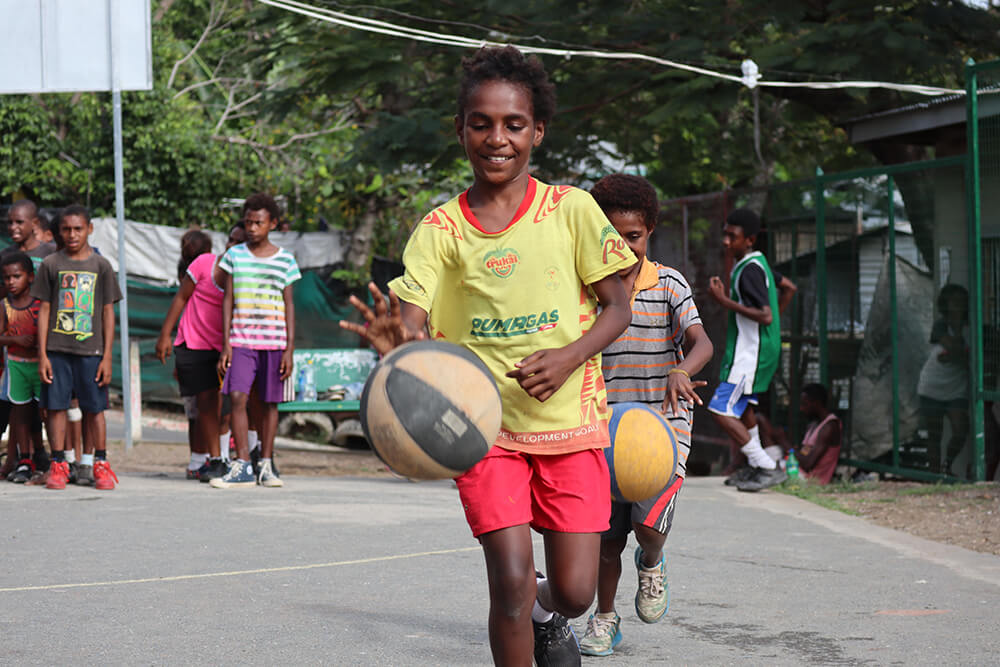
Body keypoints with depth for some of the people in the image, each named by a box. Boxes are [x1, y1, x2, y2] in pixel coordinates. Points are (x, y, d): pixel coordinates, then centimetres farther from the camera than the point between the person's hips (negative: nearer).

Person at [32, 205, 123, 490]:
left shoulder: (101, 266, 5)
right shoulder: (50, 264, 5)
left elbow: (108, 313, 6)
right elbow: (44, 310, 6)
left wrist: (107, 356, 0)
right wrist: (42, 354, -1)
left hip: (91, 350, 0)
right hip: (57, 350, 0)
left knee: (94, 408, 1)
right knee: (56, 406, 0)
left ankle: (100, 464, 9)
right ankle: (58, 466, 7)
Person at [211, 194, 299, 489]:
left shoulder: (285, 260, 5)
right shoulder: (234, 255, 8)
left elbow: (289, 306, 6)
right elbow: (227, 300, 8)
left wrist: (289, 350, -1)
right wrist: (225, 343, 0)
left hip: (274, 342, 0)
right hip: (241, 340, 0)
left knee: (269, 402, 3)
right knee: (237, 397, -12)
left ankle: (266, 466, 11)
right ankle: (242, 467, -10)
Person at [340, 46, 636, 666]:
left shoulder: (571, 208, -3)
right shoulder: (441, 229, -2)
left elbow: (617, 307, 2)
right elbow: (413, 323, -13)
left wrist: (568, 358, -17)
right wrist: (396, 342, -38)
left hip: (570, 419, 0)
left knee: (574, 591, 0)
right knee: (510, 581, -14)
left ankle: (546, 611, 38)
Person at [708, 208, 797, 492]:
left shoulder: (750, 270, -20)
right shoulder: (756, 263, 10)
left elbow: (765, 316, -29)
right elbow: (788, 287, 25)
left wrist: (724, 301, -27)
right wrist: (775, 317, 24)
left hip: (751, 353, -11)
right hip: (751, 349, 11)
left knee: (721, 410, -12)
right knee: (742, 405, 24)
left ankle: (768, 468, -9)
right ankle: (757, 467, 36)